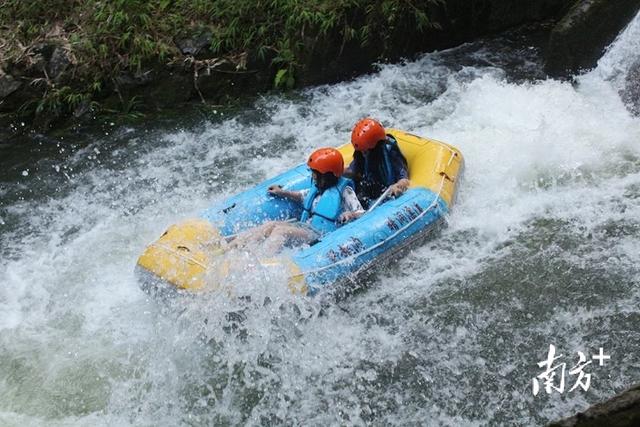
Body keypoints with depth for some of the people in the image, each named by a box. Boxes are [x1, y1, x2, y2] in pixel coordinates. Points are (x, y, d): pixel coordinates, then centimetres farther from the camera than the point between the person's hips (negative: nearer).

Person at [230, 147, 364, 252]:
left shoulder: (344, 191, -5)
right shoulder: (318, 187, 18)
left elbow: (362, 213, -8)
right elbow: (303, 196, 37)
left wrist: (350, 215, -28)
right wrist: (283, 193, 28)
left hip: (321, 234, -7)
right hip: (305, 226, 8)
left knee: (281, 230, -29)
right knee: (271, 225, -15)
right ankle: (229, 248, -25)